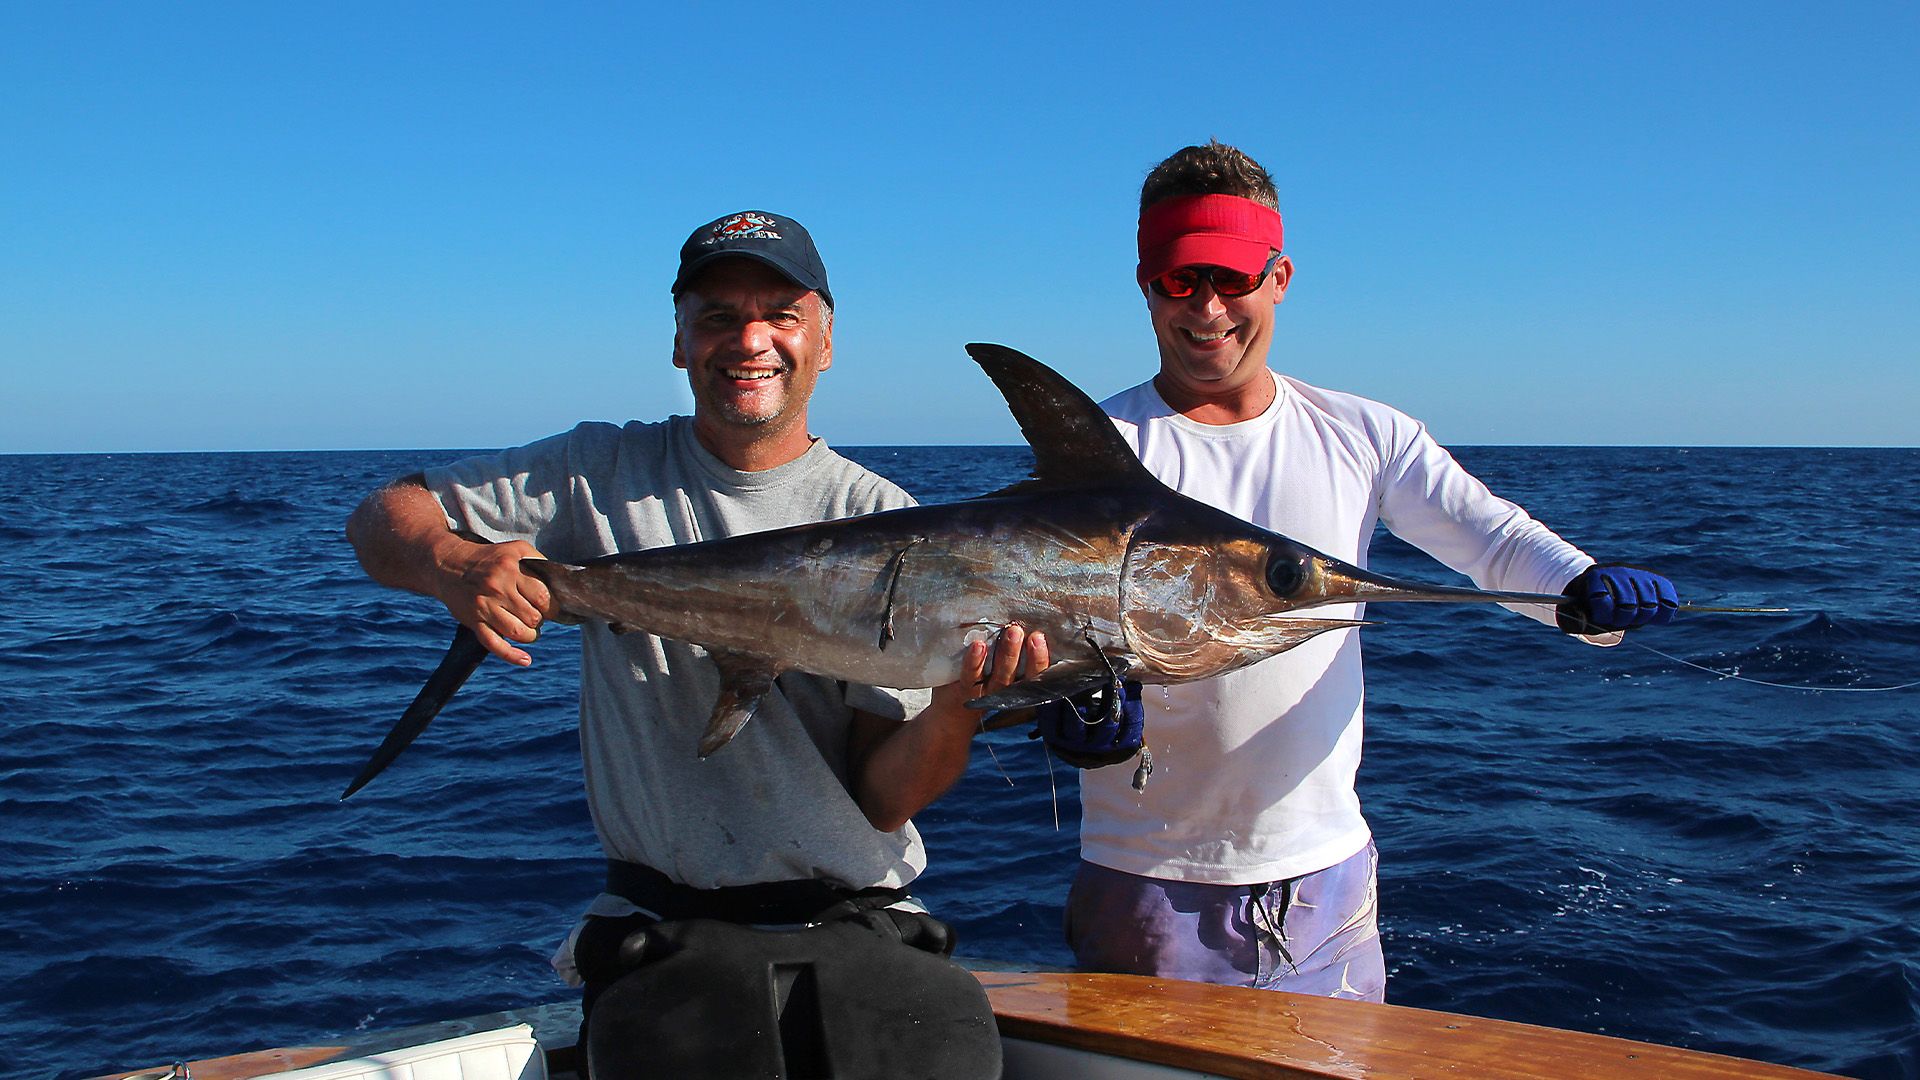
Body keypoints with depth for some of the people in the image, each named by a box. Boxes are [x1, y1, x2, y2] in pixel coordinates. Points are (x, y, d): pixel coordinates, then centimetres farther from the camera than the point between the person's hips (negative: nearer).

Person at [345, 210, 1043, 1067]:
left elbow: (883, 798, -5)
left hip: (850, 930, 0)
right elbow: (380, 519, 4)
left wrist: (957, 704, -27)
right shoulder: (604, 473, 5)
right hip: (654, 925, 0)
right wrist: (452, 563, -19)